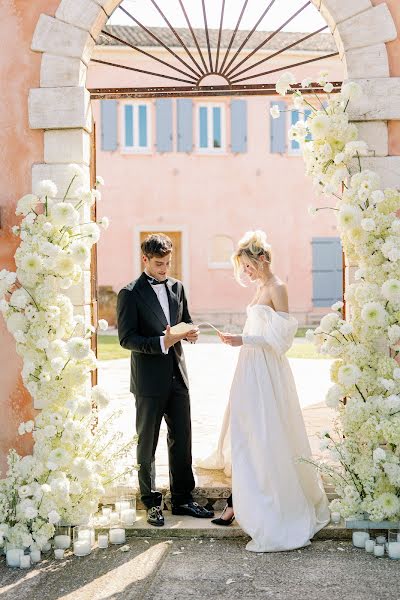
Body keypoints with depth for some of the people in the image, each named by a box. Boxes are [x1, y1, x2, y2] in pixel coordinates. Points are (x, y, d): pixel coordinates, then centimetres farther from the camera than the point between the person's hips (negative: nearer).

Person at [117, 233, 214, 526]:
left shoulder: (177, 287, 10)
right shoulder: (130, 294, -8)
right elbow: (127, 338, -12)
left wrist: (189, 333, -4)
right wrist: (161, 342, -25)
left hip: (177, 376, 5)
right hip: (149, 381, -5)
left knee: (182, 440, 10)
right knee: (147, 444, 7)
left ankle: (182, 498, 22)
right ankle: (152, 503, 18)